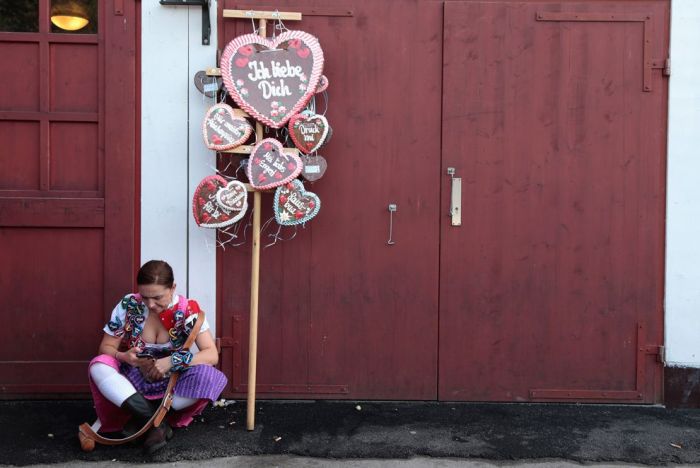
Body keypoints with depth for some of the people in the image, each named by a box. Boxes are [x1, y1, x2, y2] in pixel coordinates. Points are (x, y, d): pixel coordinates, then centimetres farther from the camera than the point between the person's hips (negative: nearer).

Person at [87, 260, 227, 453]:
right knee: (99, 366, -28)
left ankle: (145, 417, -21)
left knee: (207, 376, -31)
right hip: (134, 380, 2)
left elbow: (212, 355, -20)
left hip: (171, 384, -1)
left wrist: (173, 361, -33)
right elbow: (106, 347, -4)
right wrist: (123, 356, -27)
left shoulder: (188, 310, -15)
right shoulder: (128, 306, -12)